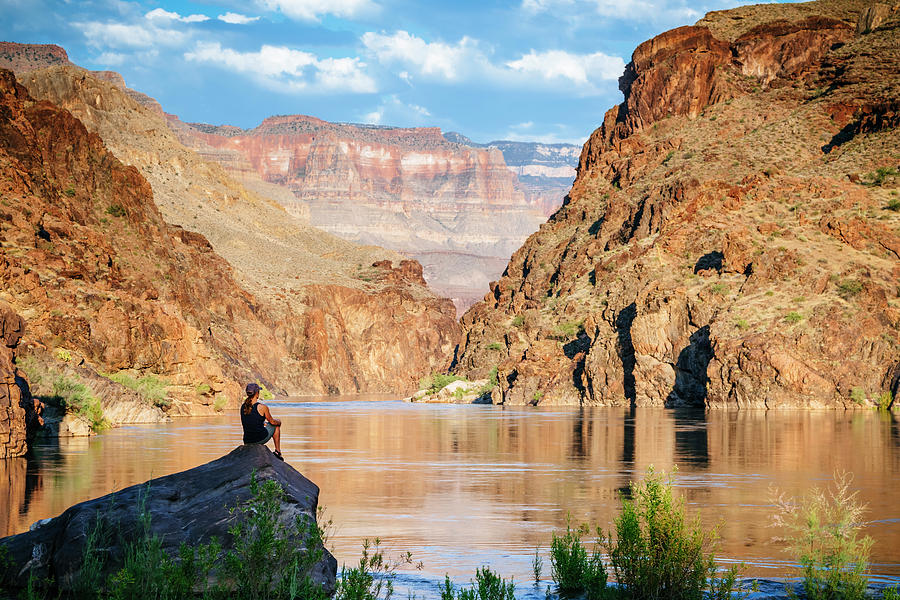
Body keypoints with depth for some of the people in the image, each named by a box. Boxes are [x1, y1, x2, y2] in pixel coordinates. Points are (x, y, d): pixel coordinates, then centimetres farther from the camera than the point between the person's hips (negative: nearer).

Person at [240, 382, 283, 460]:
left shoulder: (243, 407, 1)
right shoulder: (262, 407, -15)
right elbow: (272, 422, -1)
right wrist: (278, 421, 24)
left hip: (247, 441, 5)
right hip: (260, 439, -5)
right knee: (277, 425, 23)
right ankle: (278, 452, 27)